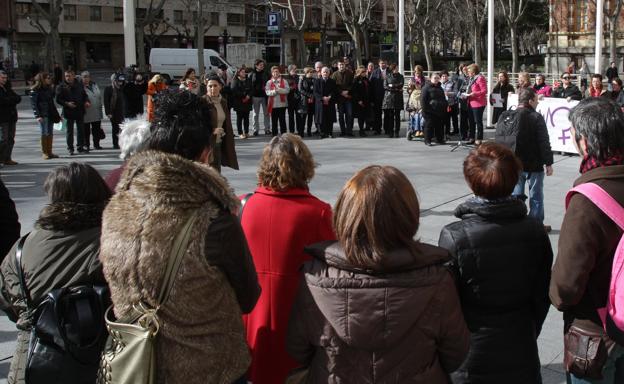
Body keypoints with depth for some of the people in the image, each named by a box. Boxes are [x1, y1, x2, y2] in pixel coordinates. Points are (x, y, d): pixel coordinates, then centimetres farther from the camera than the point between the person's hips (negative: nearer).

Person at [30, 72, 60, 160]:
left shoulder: (49, 89, 15)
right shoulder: (35, 90, -6)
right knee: (44, 133, -5)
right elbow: (33, 103, -10)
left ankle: (49, 152, 12)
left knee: (50, 134, 7)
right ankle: (44, 153, 0)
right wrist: (37, 115, -19)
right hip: (42, 115, -7)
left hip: (51, 114, 7)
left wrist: (57, 115, 17)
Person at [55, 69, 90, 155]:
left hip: (80, 111, 4)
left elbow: (84, 95, 18)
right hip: (68, 112, -4)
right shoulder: (61, 86, -5)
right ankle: (70, 148, 9)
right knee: (69, 130, 2)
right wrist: (66, 103, -21)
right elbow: (58, 99, -6)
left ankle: (80, 147, 21)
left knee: (81, 129, 10)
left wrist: (86, 101, -2)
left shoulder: (79, 85, 6)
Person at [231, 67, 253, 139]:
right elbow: (234, 91, -11)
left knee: (246, 117, 5)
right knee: (239, 118, -2)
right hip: (239, 102, -4)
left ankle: (246, 132, 11)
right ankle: (240, 133, 1)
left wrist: (248, 96, -9)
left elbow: (251, 90, 9)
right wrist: (243, 97, -13)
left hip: (247, 102, 4)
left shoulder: (248, 80, 13)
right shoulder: (235, 81, -2)